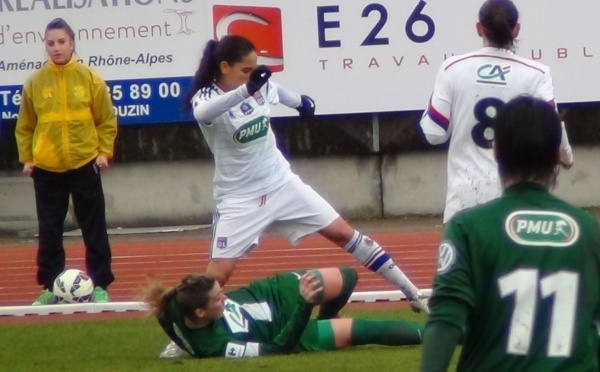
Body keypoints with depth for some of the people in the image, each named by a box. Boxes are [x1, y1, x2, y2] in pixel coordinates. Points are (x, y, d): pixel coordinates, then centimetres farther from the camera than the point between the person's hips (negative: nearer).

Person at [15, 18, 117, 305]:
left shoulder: (90, 78, -3)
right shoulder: (34, 82, 0)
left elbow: (107, 120, 4)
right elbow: (25, 126, 7)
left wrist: (104, 152, -5)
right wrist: (26, 158, -1)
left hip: (85, 165, -1)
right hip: (46, 169, 1)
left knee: (94, 229, 4)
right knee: (49, 231, 6)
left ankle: (100, 286, 12)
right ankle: (50, 288, 14)